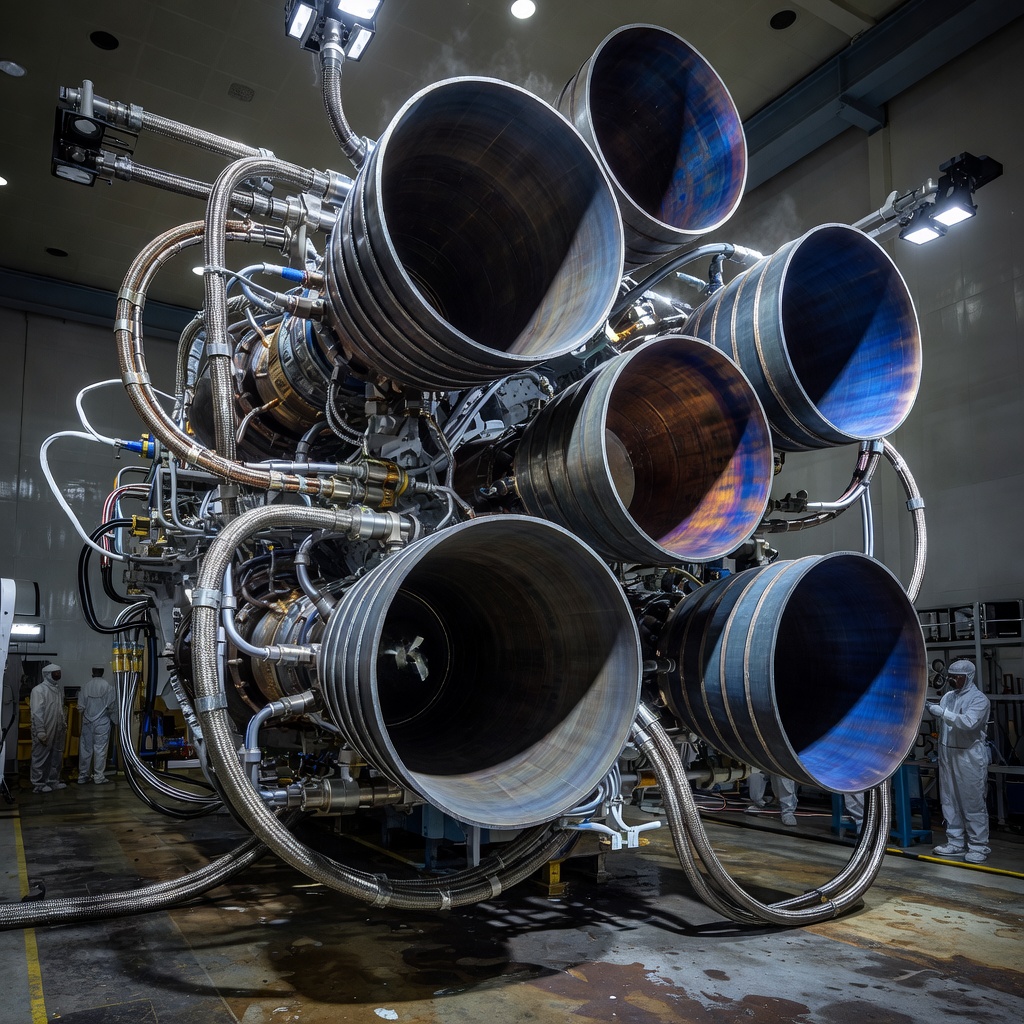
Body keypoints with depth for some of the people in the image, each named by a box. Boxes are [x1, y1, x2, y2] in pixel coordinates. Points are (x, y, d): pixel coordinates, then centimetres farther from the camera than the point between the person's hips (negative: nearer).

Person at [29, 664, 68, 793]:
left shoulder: (59, 689, 12)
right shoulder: (39, 690, -12)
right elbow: (37, 713, -17)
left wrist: (64, 725, 14)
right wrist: (41, 732, -20)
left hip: (58, 731, 8)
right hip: (45, 731, -8)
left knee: (56, 758, 13)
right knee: (41, 758, 1)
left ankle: (53, 781, 24)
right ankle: (38, 784, 10)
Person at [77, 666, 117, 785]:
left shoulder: (85, 687, -4)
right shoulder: (108, 687, -10)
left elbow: (80, 707, -2)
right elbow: (112, 707, -8)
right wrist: (114, 720, 9)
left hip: (87, 722, 3)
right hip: (102, 723, -2)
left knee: (85, 749, 10)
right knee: (100, 749, 3)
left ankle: (82, 776, 17)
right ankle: (98, 777, 7)